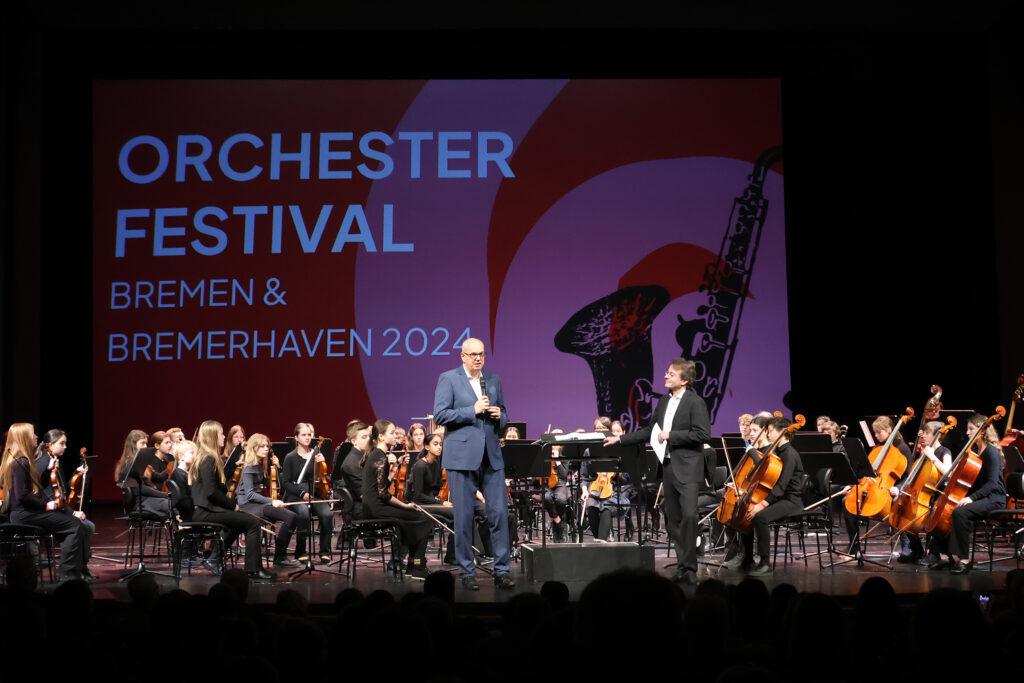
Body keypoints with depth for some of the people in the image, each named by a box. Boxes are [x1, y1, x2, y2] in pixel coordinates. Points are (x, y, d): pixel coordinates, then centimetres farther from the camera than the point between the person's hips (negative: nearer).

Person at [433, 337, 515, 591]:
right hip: (461, 456, -4)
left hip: (491, 457, 4)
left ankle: (502, 570, 6)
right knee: (464, 516, 0)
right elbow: (440, 415, -10)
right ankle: (467, 573, 9)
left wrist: (499, 416, -2)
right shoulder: (448, 379, 0)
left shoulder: (494, 380, 15)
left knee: (499, 512, -1)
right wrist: (473, 410, -15)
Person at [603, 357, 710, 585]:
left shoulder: (696, 403, -9)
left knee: (689, 515, -16)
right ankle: (683, 566, 17)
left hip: (687, 468, -8)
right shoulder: (664, 402, 14)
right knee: (673, 519, 9)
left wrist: (670, 435, -17)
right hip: (668, 467, 8)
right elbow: (649, 431, 20)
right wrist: (620, 439, 16)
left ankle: (689, 568, -11)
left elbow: (703, 434, -17)